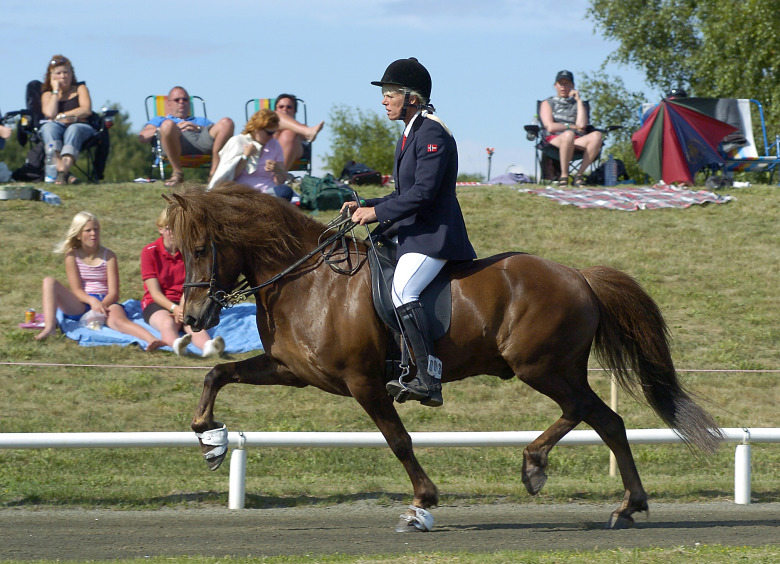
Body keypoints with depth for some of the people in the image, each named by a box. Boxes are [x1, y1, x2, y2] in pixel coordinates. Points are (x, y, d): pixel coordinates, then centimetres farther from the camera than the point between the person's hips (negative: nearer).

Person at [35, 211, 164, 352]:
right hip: (80, 305, 2)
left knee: (118, 319, -38)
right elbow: (76, 290, -2)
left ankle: (152, 340, -69)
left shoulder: (108, 256, 6)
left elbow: (113, 292, -1)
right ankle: (49, 328, -41)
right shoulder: (72, 255, 7)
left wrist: (102, 305, -23)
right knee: (49, 282, -20)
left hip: (106, 303, -2)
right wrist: (93, 301, -23)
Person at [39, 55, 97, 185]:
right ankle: (63, 173, -56)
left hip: (81, 127, -1)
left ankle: (63, 171, -59)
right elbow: (50, 114, -4)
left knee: (73, 129, -37)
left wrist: (61, 116, -4)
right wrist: (56, 91, 4)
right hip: (57, 129, 1)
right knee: (49, 127, -35)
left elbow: (87, 110, -1)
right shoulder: (47, 94, 18)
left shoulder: (80, 88, 17)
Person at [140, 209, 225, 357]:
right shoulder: (150, 252, -1)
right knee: (168, 322, -38)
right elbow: (155, 292, -8)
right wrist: (174, 308, -24)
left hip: (184, 303, 2)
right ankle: (176, 344, -75)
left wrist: (182, 309, -22)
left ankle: (208, 346, -69)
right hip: (157, 303, -2)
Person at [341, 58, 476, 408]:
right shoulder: (411, 134, 19)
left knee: (402, 291, -28)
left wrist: (377, 212, -17)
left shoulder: (432, 133, -12)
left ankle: (429, 381, -34)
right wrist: (365, 207, 13)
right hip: (415, 235, 11)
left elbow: (423, 192, -21)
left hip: (434, 235, -11)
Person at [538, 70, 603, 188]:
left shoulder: (577, 104, 25)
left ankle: (579, 174, -31)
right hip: (555, 140, -3)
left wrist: (579, 101, 7)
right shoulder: (547, 103, 20)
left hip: (577, 142, 3)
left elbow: (582, 125, 4)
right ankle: (564, 175, -34)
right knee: (568, 134, -41)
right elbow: (550, 127, 2)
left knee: (597, 136, -31)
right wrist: (572, 127, 2)